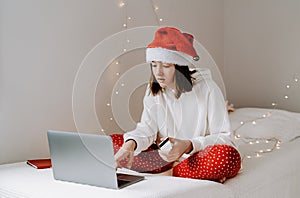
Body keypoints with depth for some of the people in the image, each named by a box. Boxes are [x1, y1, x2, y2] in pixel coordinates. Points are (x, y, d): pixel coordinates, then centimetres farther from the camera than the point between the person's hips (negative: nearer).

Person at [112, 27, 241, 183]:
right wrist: (131, 143, -28)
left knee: (229, 156, -37)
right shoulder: (154, 89, 3)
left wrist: (189, 145, -28)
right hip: (164, 156, 4)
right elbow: (147, 129, -5)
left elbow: (224, 136, -11)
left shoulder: (207, 89, -11)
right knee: (111, 143, -12)